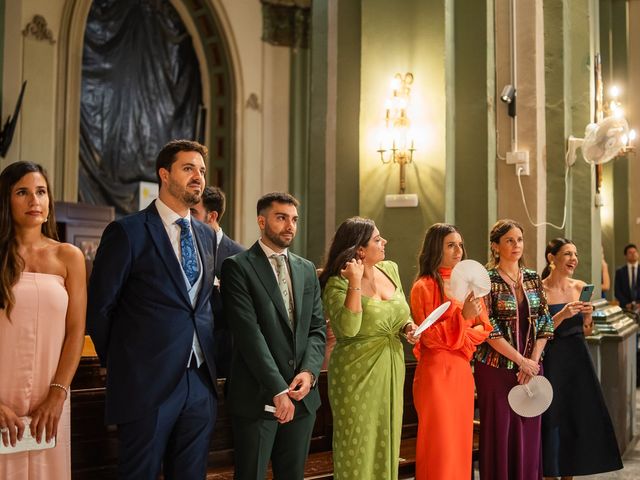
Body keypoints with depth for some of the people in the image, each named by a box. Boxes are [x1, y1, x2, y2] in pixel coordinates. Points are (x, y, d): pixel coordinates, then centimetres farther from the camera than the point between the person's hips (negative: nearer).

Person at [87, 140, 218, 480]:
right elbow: (98, 306, -5)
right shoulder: (127, 232, -7)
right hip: (147, 383, -5)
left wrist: (207, 354, 12)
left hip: (200, 383, 6)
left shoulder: (207, 236, 12)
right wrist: (117, 362, 2)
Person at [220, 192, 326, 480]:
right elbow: (249, 332, -14)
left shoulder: (307, 269, 13)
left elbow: (317, 328, 9)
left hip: (302, 396, 5)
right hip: (257, 397, -5)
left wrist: (309, 372, -9)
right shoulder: (237, 267, -6)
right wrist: (278, 390, -19)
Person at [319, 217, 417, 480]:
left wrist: (408, 327, -2)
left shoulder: (390, 269, 6)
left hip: (390, 371, 6)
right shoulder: (337, 283, -14)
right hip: (357, 375, -6)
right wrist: (355, 282, -29)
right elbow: (348, 328, -28)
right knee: (358, 447, 2)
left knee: (386, 444, 13)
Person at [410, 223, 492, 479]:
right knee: (439, 442, -2)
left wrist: (463, 338, -8)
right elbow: (428, 336, -12)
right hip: (435, 370, -6)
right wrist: (461, 317, -22)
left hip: (462, 371, 6)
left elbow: (483, 328, 11)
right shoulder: (423, 287, -7)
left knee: (461, 440, 11)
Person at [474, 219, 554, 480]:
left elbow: (545, 323, 7)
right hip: (497, 368, -4)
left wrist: (533, 360, -5)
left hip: (531, 367, 4)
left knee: (529, 432, 8)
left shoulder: (533, 278, 8)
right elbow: (488, 329, -12)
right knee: (500, 432, 0)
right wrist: (520, 360, -13)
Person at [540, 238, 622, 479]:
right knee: (553, 418, -1)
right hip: (552, 361, -5)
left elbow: (585, 330, 14)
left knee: (581, 416, 8)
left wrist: (587, 316, -6)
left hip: (578, 358, 5)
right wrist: (562, 315, -23)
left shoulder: (580, 287, 6)